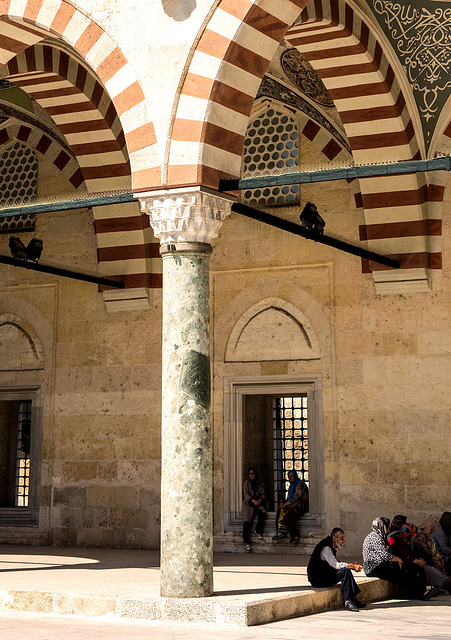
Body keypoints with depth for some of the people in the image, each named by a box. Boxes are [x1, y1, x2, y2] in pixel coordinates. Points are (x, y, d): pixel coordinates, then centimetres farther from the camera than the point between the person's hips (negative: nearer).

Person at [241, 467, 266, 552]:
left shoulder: (260, 484, 14)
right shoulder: (246, 483, 6)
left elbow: (263, 494, 7)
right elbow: (246, 494, -6)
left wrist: (260, 499, -17)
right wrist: (253, 501, -22)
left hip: (258, 504, 2)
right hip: (248, 504, -2)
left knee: (262, 513, -32)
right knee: (246, 521, -24)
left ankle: (258, 530, -13)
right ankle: (246, 541, -23)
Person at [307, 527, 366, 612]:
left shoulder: (331, 547, 14)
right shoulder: (326, 548, -18)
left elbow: (335, 564, 15)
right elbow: (336, 566, -23)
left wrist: (351, 565, 0)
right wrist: (352, 566, -16)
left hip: (324, 575, 10)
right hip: (317, 579, -10)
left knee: (346, 570, 2)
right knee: (345, 571, -20)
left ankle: (353, 599, -2)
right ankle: (348, 602, -20)